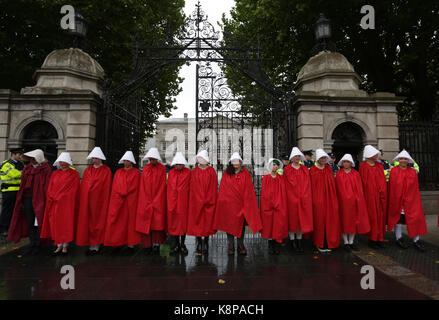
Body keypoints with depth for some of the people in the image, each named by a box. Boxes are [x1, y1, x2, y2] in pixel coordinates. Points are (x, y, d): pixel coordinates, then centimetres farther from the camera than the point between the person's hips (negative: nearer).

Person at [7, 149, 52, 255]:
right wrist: (21, 201, 8)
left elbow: (47, 187, -11)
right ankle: (32, 245, 20)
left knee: (38, 222, 4)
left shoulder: (45, 169, -7)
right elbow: (23, 185, 13)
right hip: (27, 199, 5)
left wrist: (46, 201, -17)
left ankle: (38, 245, 17)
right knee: (30, 223, 10)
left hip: (39, 200, -5)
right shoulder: (27, 169, 11)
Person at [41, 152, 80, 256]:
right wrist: (54, 198, -5)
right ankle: (59, 246, 13)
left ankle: (65, 246, 9)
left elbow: (74, 190, -6)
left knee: (66, 223, 0)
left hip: (67, 203, -4)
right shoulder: (55, 174, 12)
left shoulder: (74, 174, -1)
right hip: (54, 204, 4)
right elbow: (50, 189, 10)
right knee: (56, 223, 4)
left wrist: (59, 197, -7)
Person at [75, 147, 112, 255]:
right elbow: (82, 186, 10)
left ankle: (96, 246, 9)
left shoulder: (106, 171, -2)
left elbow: (107, 187, -4)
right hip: (86, 201, 4)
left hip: (99, 200, -4)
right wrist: (82, 200, 2)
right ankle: (91, 244, 15)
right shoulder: (88, 170, 11)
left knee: (97, 221, 1)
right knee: (87, 221, 5)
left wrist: (106, 201, -9)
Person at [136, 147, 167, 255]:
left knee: (157, 222, -6)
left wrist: (155, 201, -7)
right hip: (145, 201, 3)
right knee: (145, 223, 1)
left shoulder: (162, 169, 0)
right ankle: (148, 246, 8)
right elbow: (142, 186, 8)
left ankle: (156, 245, -1)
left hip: (158, 201, -3)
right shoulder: (145, 169, 9)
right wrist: (147, 202, -1)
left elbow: (162, 186, -3)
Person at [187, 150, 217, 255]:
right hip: (196, 202, 1)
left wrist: (208, 200, -6)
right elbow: (193, 187, 2)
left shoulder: (211, 171, 2)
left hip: (209, 202, -1)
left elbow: (214, 187, 0)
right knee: (197, 222, 3)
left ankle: (205, 243, 14)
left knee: (207, 222, 3)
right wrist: (201, 200, -5)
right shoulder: (195, 171, 5)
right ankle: (199, 244, 14)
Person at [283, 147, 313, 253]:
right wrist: (295, 198, -9)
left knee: (302, 220, 6)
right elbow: (286, 186, -4)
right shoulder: (287, 170, -1)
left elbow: (308, 185, 8)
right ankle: (293, 241, 14)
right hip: (291, 199, -3)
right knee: (292, 220, 3)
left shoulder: (305, 170, 9)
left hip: (304, 200, 3)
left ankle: (299, 240, 17)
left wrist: (305, 198, -1)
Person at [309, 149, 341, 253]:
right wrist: (313, 200, -8)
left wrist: (334, 198, 4)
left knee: (330, 220, 4)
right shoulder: (313, 170, -2)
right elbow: (312, 186, -4)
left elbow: (333, 184, 10)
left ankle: (329, 243, 16)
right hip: (318, 199, -4)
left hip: (329, 199, 4)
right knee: (319, 221, 1)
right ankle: (320, 244, 13)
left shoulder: (329, 169, 10)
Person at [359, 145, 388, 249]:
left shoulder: (379, 165, 12)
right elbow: (364, 182, -8)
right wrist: (377, 191, -7)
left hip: (381, 195, 6)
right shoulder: (363, 166, -7)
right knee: (372, 216, -2)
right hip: (370, 195, -6)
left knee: (381, 216, 8)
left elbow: (383, 179, 13)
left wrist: (383, 192, 4)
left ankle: (379, 238, 16)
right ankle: (372, 239, 7)